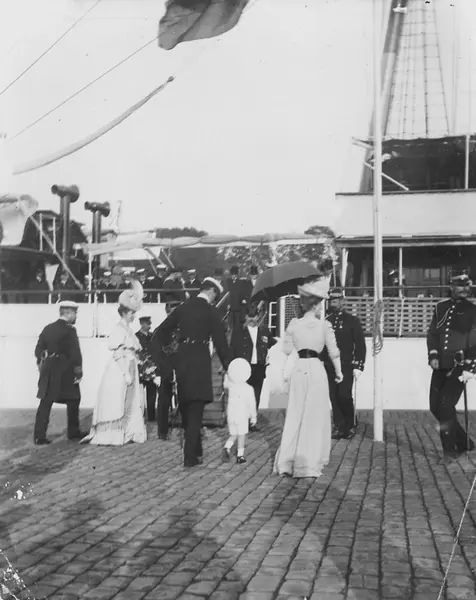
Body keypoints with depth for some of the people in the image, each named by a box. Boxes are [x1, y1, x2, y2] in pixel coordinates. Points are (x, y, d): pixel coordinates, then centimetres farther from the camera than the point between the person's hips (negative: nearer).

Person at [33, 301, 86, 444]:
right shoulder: (69, 330, -10)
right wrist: (79, 372, -8)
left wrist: (41, 365, 18)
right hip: (65, 372, -6)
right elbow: (75, 353, -15)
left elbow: (38, 350, 10)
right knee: (73, 400, 10)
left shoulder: (48, 328, 9)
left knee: (45, 402, 6)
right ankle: (73, 432, 19)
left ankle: (39, 436, 2)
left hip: (48, 370, 6)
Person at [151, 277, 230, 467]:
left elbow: (159, 333, 8)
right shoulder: (211, 311, -4)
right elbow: (220, 342, -4)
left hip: (181, 360, 5)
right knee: (195, 411, -1)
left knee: (186, 410, 16)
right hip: (200, 361, -5)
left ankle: (195, 451, 28)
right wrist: (227, 367, 6)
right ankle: (190, 456, -3)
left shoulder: (182, 308, 8)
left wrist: (157, 360, 10)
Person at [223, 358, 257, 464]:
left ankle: (227, 447, -8)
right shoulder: (248, 389, -11)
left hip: (230, 415, 4)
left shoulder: (230, 386, -1)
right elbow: (251, 404, -8)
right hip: (242, 415, -4)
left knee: (233, 435, 16)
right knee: (242, 435, 6)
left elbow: (226, 383, 25)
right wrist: (253, 417, 1)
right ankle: (240, 455, 7)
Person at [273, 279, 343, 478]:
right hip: (316, 369, -2)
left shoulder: (294, 324, 1)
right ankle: (309, 462, 9)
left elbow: (287, 350, 6)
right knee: (314, 416, 6)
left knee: (295, 415, 11)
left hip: (299, 368, 2)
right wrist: (338, 371, 12)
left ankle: (287, 461, 10)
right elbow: (333, 351, -1)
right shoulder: (324, 325, -4)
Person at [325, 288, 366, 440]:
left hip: (346, 366, -4)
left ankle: (350, 426, 9)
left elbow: (360, 344, -2)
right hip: (329, 365, 4)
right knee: (334, 397, 2)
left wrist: (358, 366, -9)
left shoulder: (352, 320, 2)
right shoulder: (327, 321, 12)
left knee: (344, 396, -10)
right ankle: (339, 427, 12)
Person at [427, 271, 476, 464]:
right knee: (435, 406, 5)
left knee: (446, 404, -16)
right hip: (441, 366, 5)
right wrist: (433, 356, -2)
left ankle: (450, 450, -2)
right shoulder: (441, 307, 9)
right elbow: (432, 333, 12)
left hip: (459, 366, -5)